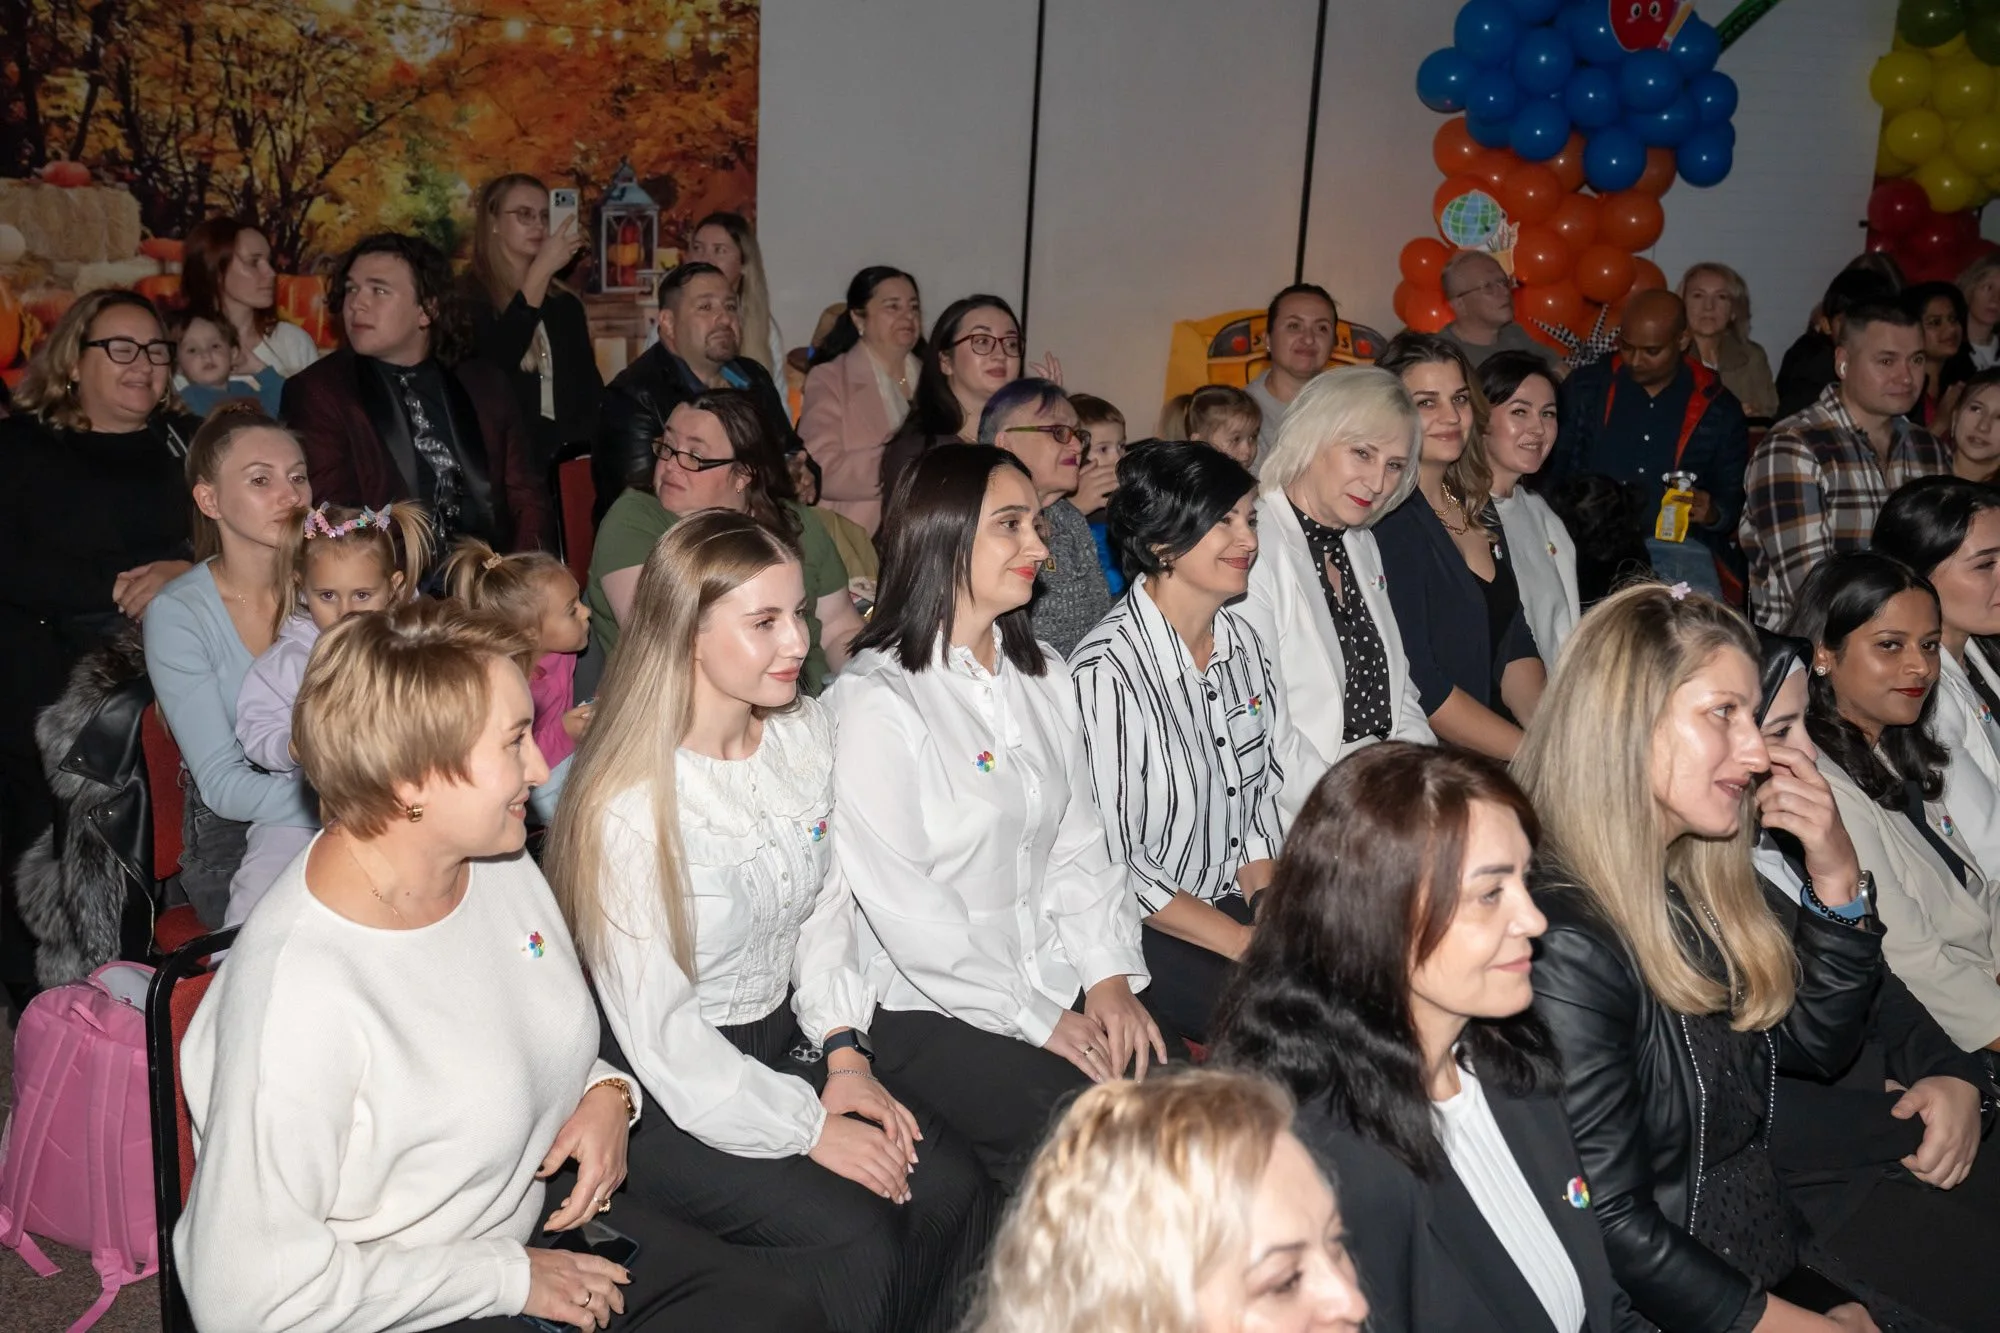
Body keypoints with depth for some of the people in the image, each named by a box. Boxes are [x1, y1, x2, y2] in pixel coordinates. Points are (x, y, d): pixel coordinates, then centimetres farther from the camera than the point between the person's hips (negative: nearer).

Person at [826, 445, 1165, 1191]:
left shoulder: (1043, 676, 12)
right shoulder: (874, 701, -12)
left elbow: (1078, 842, 12)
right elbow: (901, 904, -15)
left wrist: (1109, 975, -3)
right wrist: (1035, 1019, -12)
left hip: (1056, 980, 7)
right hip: (930, 1010, -6)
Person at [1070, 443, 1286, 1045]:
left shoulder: (1241, 641, 5)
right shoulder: (1108, 669, -21)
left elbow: (1260, 794, 12)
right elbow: (1112, 860, -19)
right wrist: (1246, 942, -16)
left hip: (1233, 902, 7)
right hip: (1140, 930, -7)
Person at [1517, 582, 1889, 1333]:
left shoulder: (1695, 889, 3)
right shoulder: (1565, 946, -23)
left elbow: (1816, 1045, 13)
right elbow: (1609, 1230, -22)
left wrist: (1833, 877, -1)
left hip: (1777, 1263, 8)